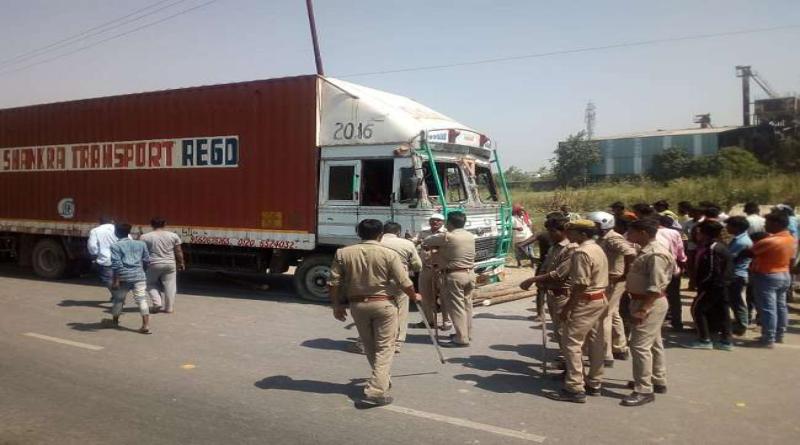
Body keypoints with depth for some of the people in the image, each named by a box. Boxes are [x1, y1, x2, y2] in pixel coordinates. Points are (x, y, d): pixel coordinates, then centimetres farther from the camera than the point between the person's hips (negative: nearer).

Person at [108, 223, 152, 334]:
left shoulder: (115, 246, -2)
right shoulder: (141, 244, 10)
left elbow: (116, 264, -10)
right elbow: (146, 260, 11)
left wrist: (116, 280, -8)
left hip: (123, 276, -2)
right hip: (139, 275, 2)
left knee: (119, 299, 18)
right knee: (141, 299, -3)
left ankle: (115, 320, 39)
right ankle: (146, 325, -13)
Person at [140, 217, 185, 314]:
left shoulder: (145, 237, -4)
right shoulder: (173, 235, -1)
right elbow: (178, 251, 4)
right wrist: (181, 263, 13)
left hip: (153, 265, -1)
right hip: (170, 264, 1)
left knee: (151, 284, 18)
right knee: (169, 286, 8)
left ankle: (157, 302, 5)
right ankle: (169, 308, 12)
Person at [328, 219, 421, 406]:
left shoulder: (343, 253, -2)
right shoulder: (389, 254, -9)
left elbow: (334, 283, -2)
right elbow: (404, 283, -7)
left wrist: (337, 305, 10)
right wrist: (414, 296, 11)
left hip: (357, 305, 4)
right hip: (384, 304, -3)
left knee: (370, 347, 20)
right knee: (384, 348, 3)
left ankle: (382, 380, 36)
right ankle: (376, 390, -7)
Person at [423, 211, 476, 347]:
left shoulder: (447, 236, -14)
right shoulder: (470, 236, 8)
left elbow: (426, 242, -4)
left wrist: (427, 244, 18)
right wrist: (439, 245, 14)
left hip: (454, 275, -8)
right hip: (470, 273, 8)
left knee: (456, 307, -3)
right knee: (467, 305, 16)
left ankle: (461, 339, -3)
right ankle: (467, 334, 26)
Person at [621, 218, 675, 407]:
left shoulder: (656, 254, -22)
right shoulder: (646, 251, 10)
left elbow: (656, 287, -25)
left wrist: (643, 309, -26)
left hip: (650, 304, -11)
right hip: (644, 302, 11)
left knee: (640, 346, -8)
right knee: (653, 344, 19)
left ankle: (644, 390, -1)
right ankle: (658, 381, 32)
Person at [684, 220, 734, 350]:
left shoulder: (712, 248, -20)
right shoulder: (720, 246, 12)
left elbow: (712, 272, -24)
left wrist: (700, 283, -13)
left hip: (712, 285, -10)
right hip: (722, 285, 10)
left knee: (697, 309, -3)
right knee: (721, 311, 12)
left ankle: (704, 340, -1)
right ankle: (726, 341, 16)